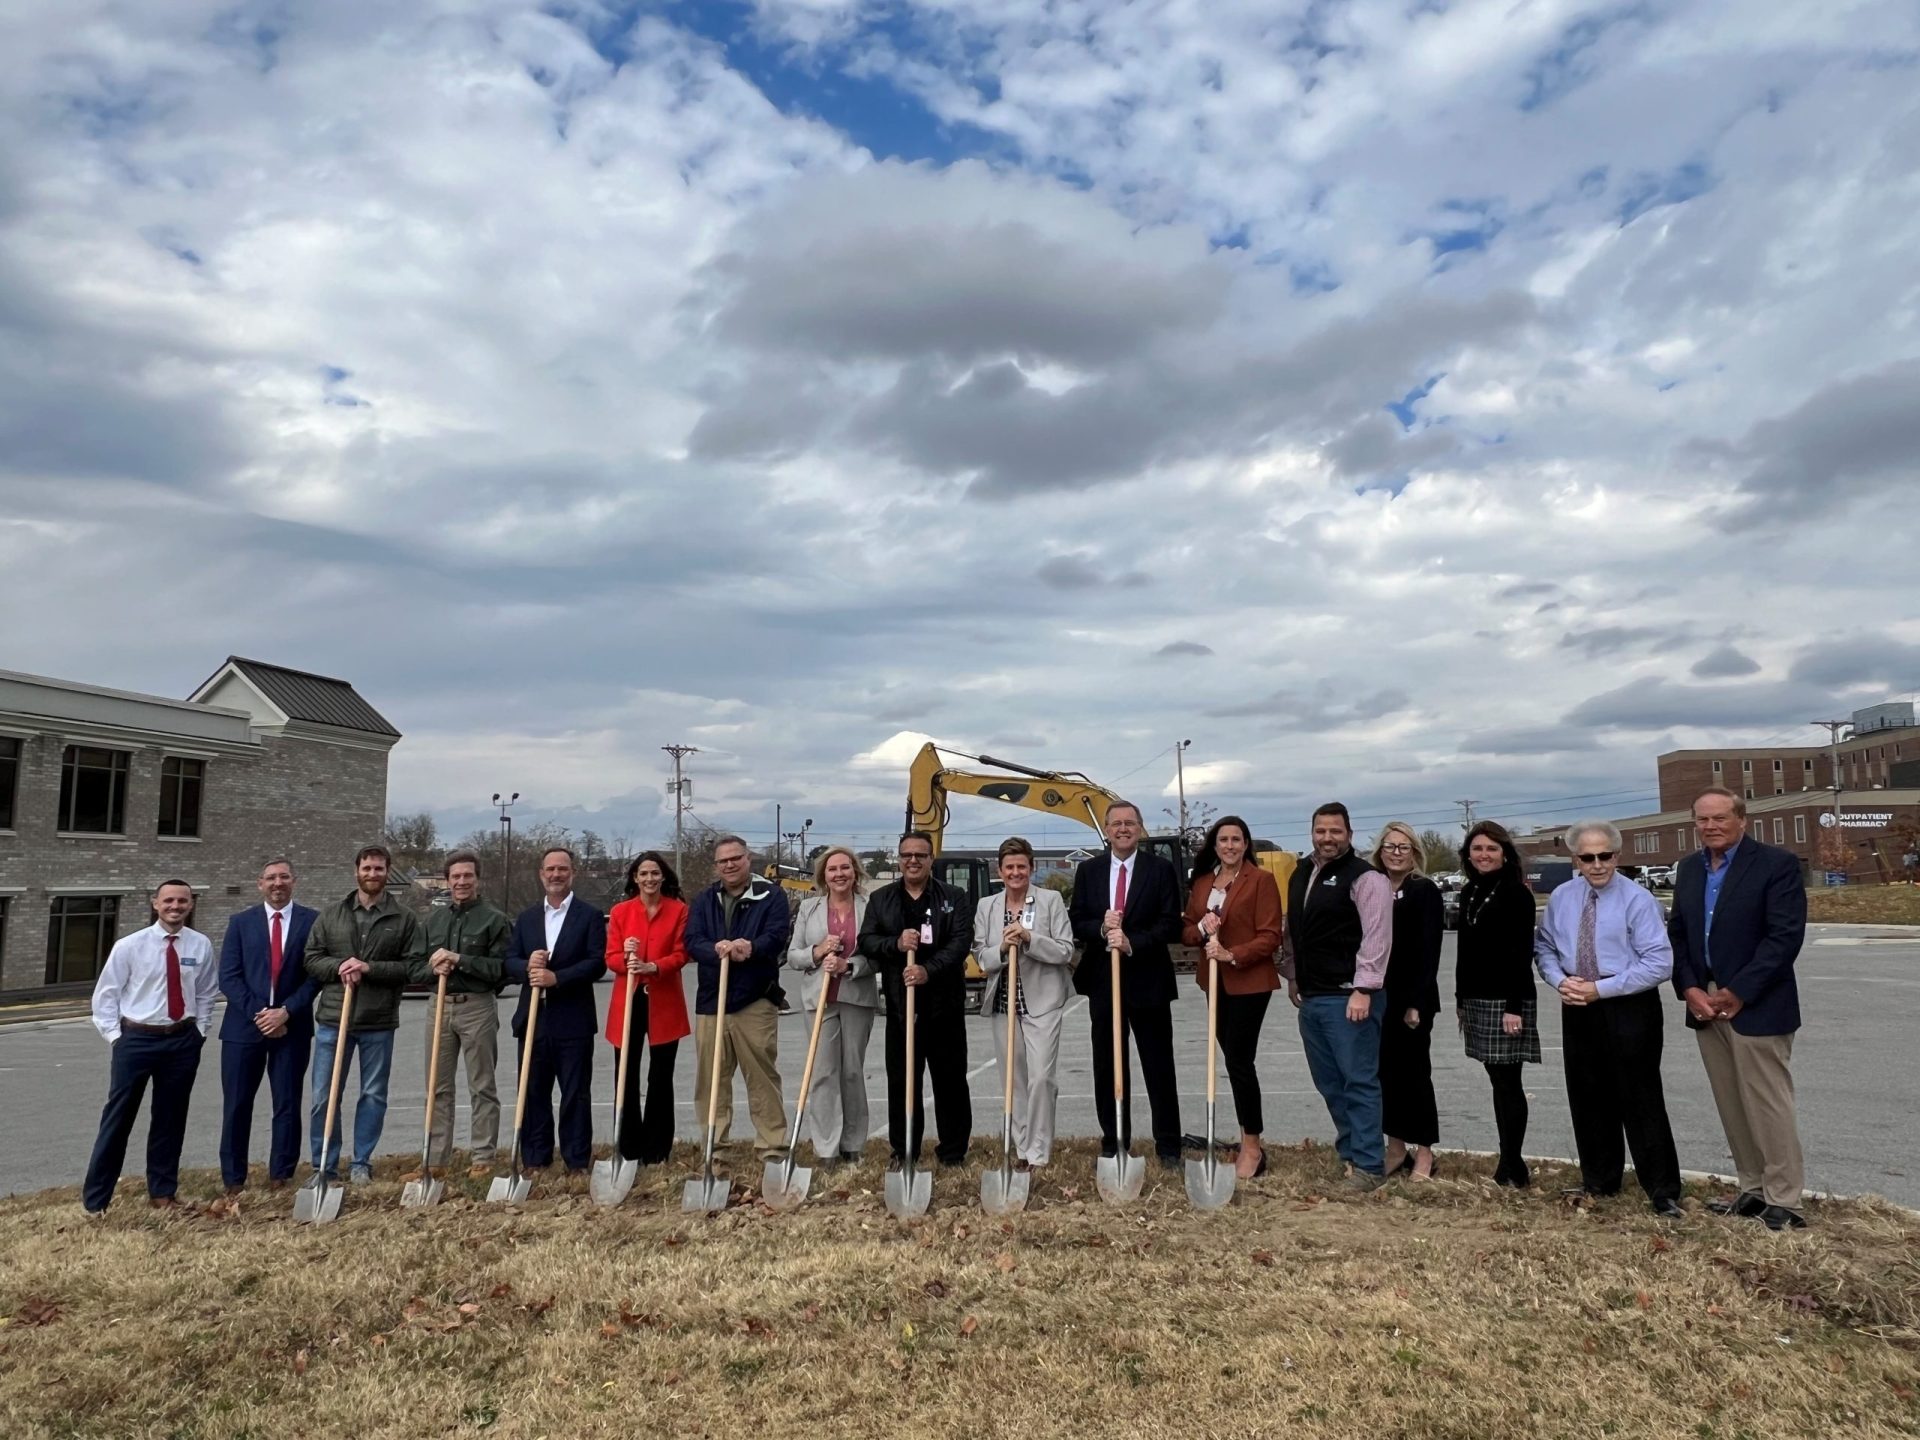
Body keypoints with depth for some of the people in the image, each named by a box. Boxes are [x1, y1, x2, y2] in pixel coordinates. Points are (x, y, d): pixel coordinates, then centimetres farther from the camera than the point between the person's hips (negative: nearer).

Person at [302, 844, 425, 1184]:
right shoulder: (331, 915, 7)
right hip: (333, 1018, 1)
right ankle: (324, 1167, 18)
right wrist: (338, 967, -14)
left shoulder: (404, 919, 2)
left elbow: (416, 965, -4)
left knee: (373, 1095, 8)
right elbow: (310, 958, 6)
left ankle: (362, 1164, 21)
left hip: (379, 1021, -1)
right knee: (324, 1096, 5)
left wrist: (370, 968, -15)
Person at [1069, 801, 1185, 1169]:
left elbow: (1171, 926, -7)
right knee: (1107, 1066, 9)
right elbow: (1075, 922, 4)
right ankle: (1113, 1142, 20)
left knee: (1159, 1066, 4)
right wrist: (1101, 928, -16)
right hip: (1102, 980, 3)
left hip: (1148, 980, -2)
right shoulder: (1088, 871, 7)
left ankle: (1168, 1146, 14)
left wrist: (1132, 942, -20)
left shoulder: (1161, 870, -1)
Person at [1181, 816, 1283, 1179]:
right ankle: (1249, 1135, 24)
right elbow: (1188, 931, 12)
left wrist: (1233, 954, -24)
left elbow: (1270, 936, -12)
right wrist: (1201, 930, -10)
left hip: (1250, 982, -6)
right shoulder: (1201, 882, 10)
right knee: (1234, 1058, 12)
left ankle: (1252, 1148, 5)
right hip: (1214, 982, 6)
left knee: (1238, 1060, -7)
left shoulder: (1261, 880, -8)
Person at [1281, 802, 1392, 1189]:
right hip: (1310, 998, 8)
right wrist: (1293, 976, 19)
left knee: (1359, 1082, -2)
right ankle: (1349, 1151, 27)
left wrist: (1363, 989, -19)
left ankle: (1368, 1165, 6)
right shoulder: (1301, 875, 15)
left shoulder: (1365, 878, -10)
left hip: (1348, 998, -8)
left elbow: (1377, 937, -16)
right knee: (1329, 1084, 15)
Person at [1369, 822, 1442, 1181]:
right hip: (1377, 996, 5)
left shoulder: (1425, 892, -6)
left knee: (1413, 1072, 2)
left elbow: (1428, 951, -12)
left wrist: (1416, 1003, -17)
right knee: (1386, 1072, 10)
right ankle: (1396, 1149, 20)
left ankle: (1424, 1152, 13)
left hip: (1410, 998, -5)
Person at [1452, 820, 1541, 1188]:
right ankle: (1509, 1164, 17)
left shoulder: (1516, 894, -9)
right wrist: (1460, 999, 15)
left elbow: (1522, 954, -14)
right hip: (1477, 1000, 7)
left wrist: (1515, 1006, -19)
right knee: (1498, 1082, 11)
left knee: (1508, 1082, -3)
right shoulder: (1469, 893, 11)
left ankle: (1513, 1167, 4)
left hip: (1506, 1001, -7)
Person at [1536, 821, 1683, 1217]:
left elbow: (1660, 963, -16)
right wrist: (1560, 980, -7)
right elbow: (1544, 948, 14)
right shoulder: (1561, 898, 4)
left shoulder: (1637, 900, -12)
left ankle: (1664, 1194, 13)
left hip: (1629, 1010, -5)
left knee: (1641, 1102, 0)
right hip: (1578, 1009, 5)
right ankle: (1598, 1182, 29)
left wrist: (1600, 989, -18)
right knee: (1587, 1098, 14)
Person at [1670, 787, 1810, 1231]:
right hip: (1705, 1003, 6)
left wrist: (1737, 992, -16)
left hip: (1756, 1005, -6)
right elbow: (1678, 933, 12)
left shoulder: (1777, 863, -8)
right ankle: (1753, 1190, 22)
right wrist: (1689, 988, -3)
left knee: (1768, 1106, -1)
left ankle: (1783, 1201, 10)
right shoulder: (1689, 868, 11)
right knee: (1732, 1108, 12)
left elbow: (1786, 935, -15)